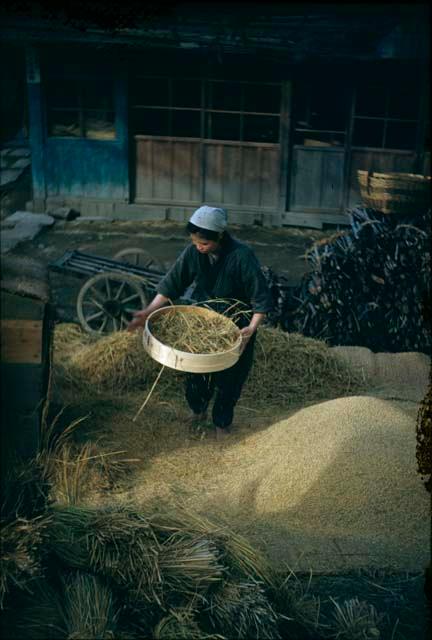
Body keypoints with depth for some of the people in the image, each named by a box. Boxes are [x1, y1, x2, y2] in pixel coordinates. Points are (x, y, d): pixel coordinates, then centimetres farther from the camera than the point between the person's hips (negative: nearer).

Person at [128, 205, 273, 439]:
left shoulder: (242, 256, -27)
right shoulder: (193, 252, -14)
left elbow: (261, 297, -21)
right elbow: (171, 284, -10)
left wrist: (252, 328, -33)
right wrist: (149, 312, -19)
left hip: (235, 327, -4)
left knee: (229, 376, 9)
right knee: (195, 370, 17)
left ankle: (222, 424, 31)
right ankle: (198, 411, 44)